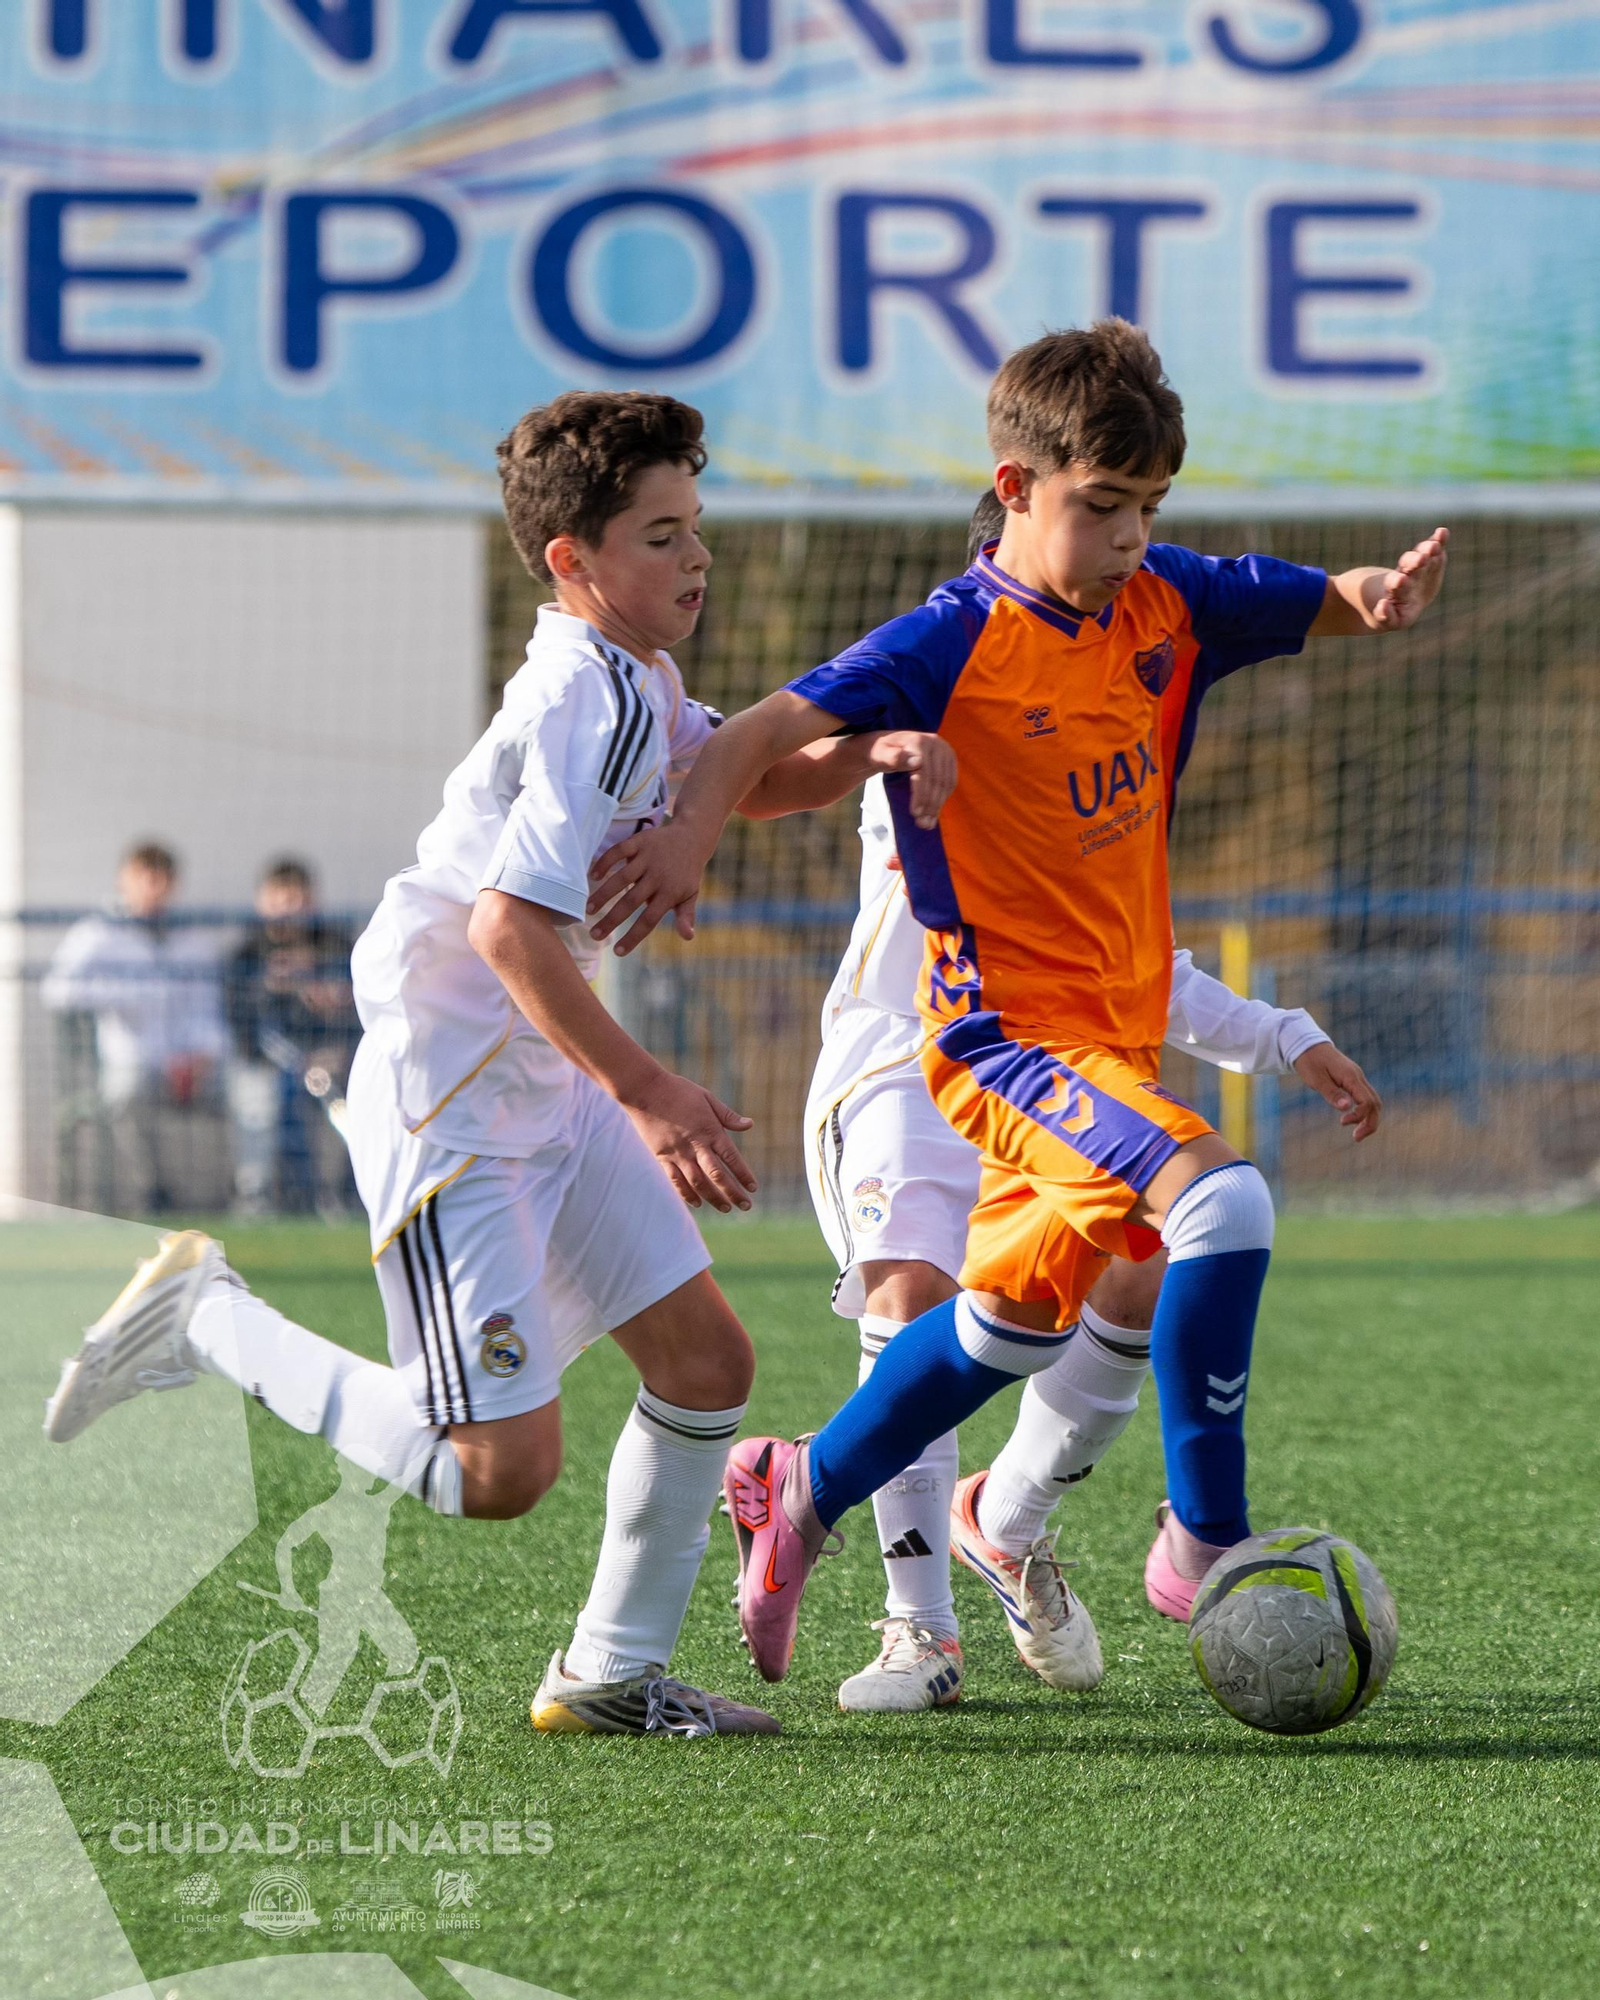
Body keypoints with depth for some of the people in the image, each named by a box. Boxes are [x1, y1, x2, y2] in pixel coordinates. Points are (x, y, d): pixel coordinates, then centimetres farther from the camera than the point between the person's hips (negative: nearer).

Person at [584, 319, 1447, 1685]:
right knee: (1217, 1197, -29)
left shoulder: (1167, 604, 3)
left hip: (1116, 1029, 8)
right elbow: (776, 727, -22)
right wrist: (691, 833, -40)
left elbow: (1329, 605, 8)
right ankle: (1205, 1546, -19)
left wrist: (1385, 595, -16)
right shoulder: (957, 645, -15)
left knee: (1018, 1316, 19)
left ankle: (806, 1491, 39)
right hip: (1009, 1023, -8)